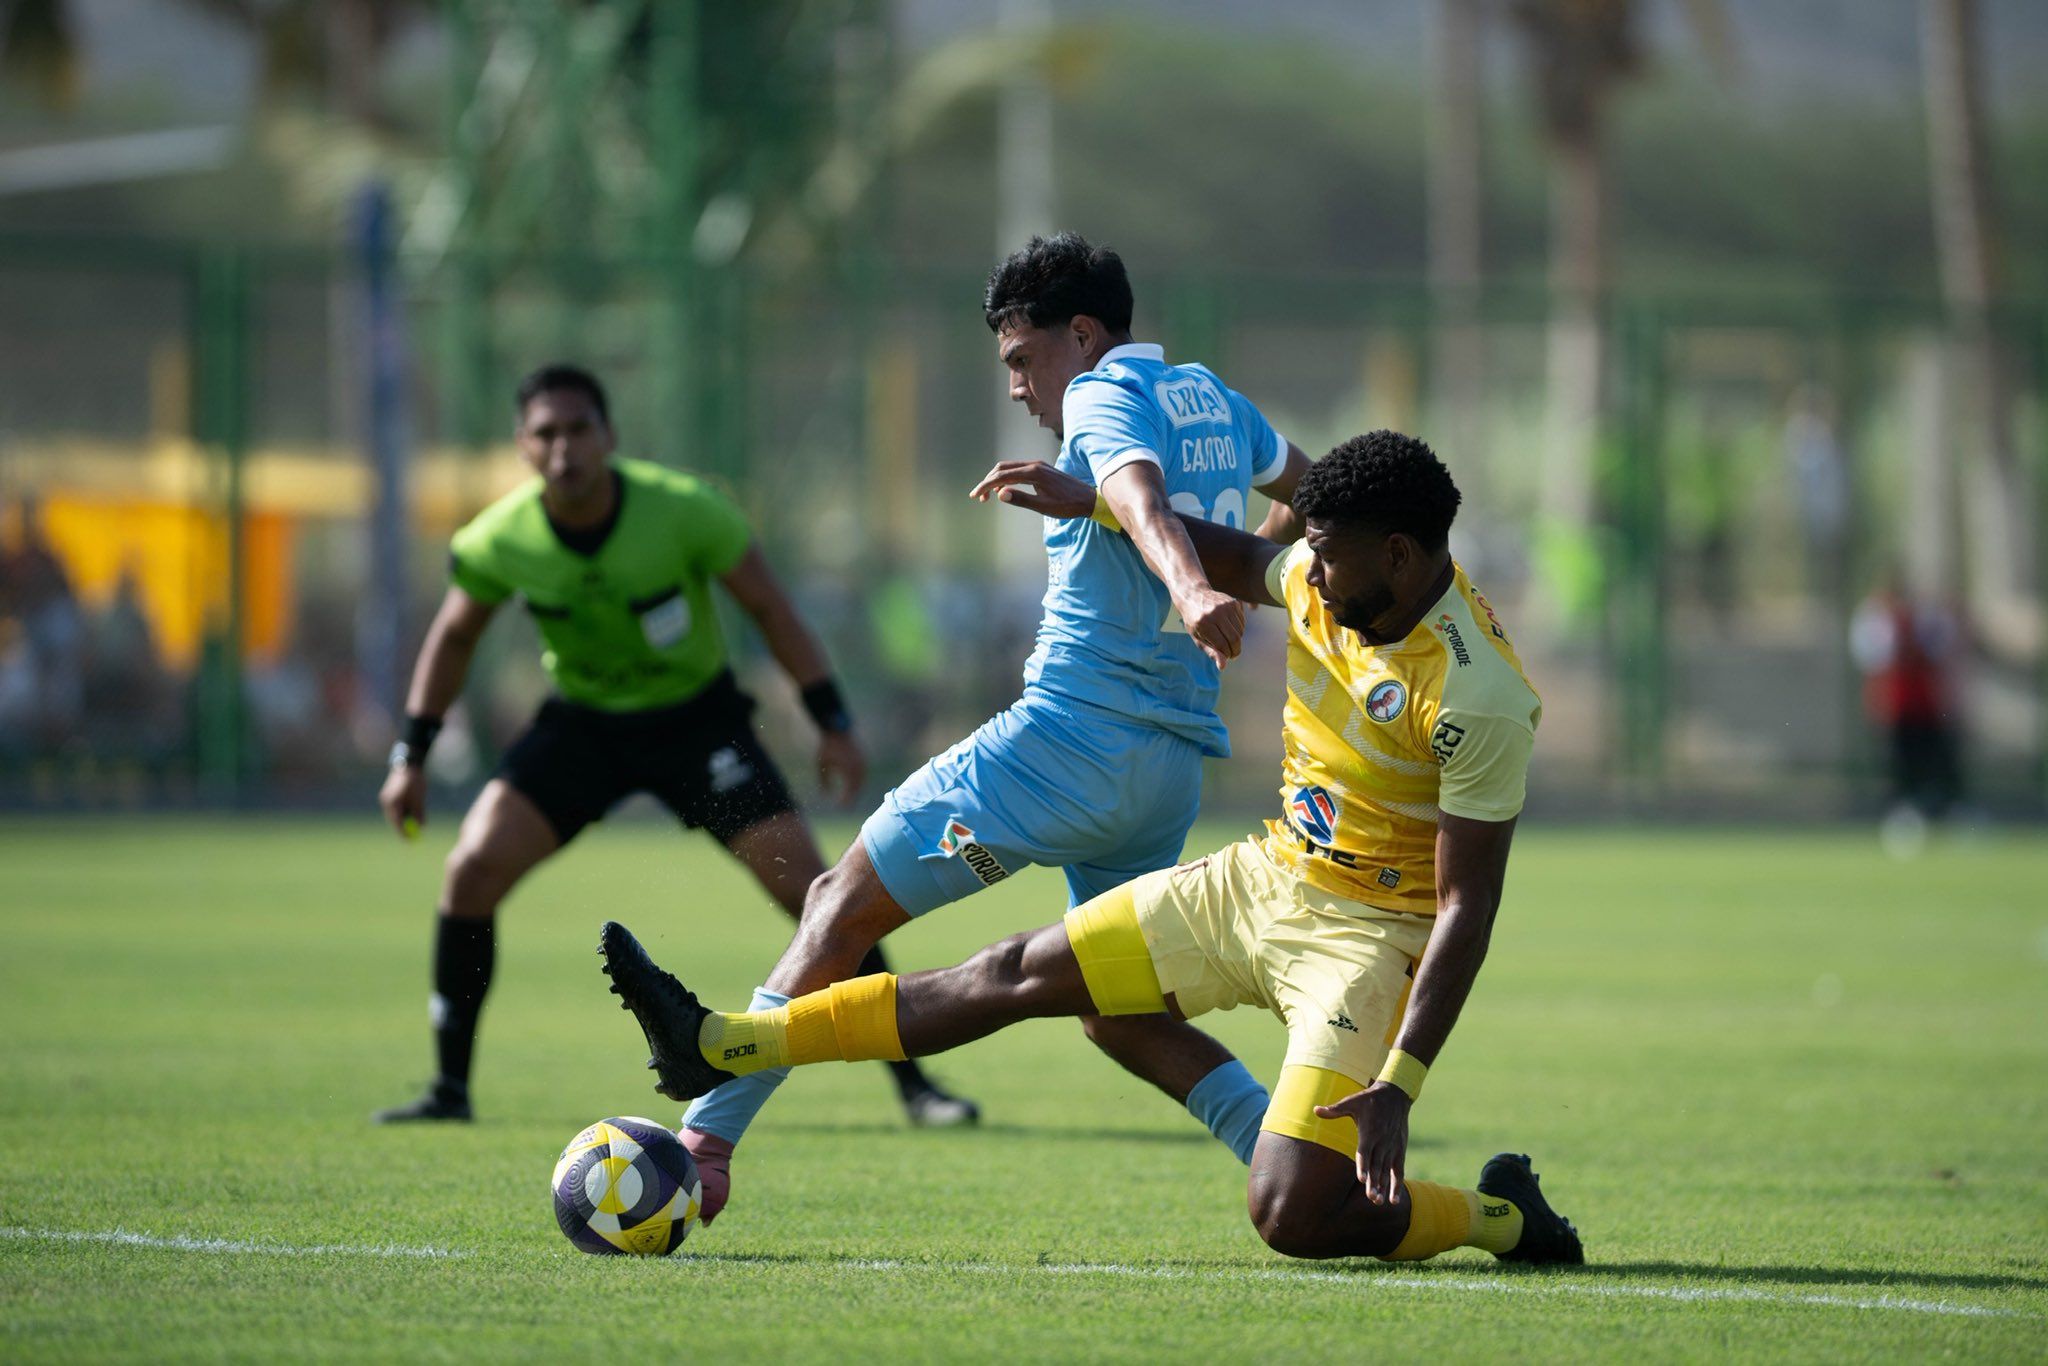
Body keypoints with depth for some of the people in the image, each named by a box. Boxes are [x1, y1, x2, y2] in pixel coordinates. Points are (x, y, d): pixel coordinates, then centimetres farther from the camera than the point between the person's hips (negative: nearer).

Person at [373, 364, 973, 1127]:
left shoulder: (683, 511, -24)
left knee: (805, 884, -13)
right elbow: (453, 637, 4)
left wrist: (832, 722, -14)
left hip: (696, 716, -2)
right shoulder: (498, 542, -16)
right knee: (473, 869, -17)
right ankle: (450, 1086, -3)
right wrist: (411, 757, 1)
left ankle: (912, 1081, -2)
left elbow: (769, 609, -11)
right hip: (581, 721, 2)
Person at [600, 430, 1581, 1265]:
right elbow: (1245, 566, 23)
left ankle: (1503, 1219, 5)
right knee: (1019, 974, 9)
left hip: (1373, 934, -8)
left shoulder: (1479, 700, -27)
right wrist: (1096, 504, 18)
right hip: (1269, 878, 8)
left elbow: (1468, 907, -25)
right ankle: (719, 1047, 14)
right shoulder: (1332, 582, -4)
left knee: (1294, 1217, -22)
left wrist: (1399, 1087, -30)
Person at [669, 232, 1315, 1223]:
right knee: (1116, 1012, 14)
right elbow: (1304, 487, 37)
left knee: (842, 905, -2)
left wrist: (1193, 591, -47)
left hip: (1071, 733, -8)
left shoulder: (1106, 398, -7)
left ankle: (706, 1138, -7)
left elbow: (1144, 502, -29)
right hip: (1175, 761, 8)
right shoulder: (1212, 400, 18)